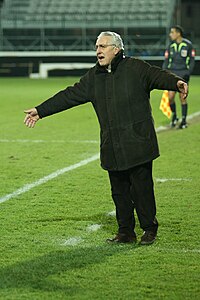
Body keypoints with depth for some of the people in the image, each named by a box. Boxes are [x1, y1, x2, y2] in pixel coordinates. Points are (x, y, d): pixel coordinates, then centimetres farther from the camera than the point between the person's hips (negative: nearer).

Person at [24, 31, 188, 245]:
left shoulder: (136, 68, -4)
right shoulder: (93, 77, 12)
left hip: (137, 144, -5)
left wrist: (176, 83, -39)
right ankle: (125, 232, 20)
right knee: (119, 191, 10)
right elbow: (69, 96, 15)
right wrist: (41, 111, 14)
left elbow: (158, 76, -17)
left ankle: (149, 229, 13)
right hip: (112, 148, 5)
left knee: (141, 187, -2)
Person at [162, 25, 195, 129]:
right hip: (172, 73, 3)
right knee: (170, 96, -7)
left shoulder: (188, 45, -3)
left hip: (183, 73, -3)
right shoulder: (171, 46, 6)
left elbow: (192, 60, 2)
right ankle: (174, 116, 16)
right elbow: (166, 60, 11)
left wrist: (188, 73, -7)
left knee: (182, 98, -2)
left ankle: (184, 120, 8)